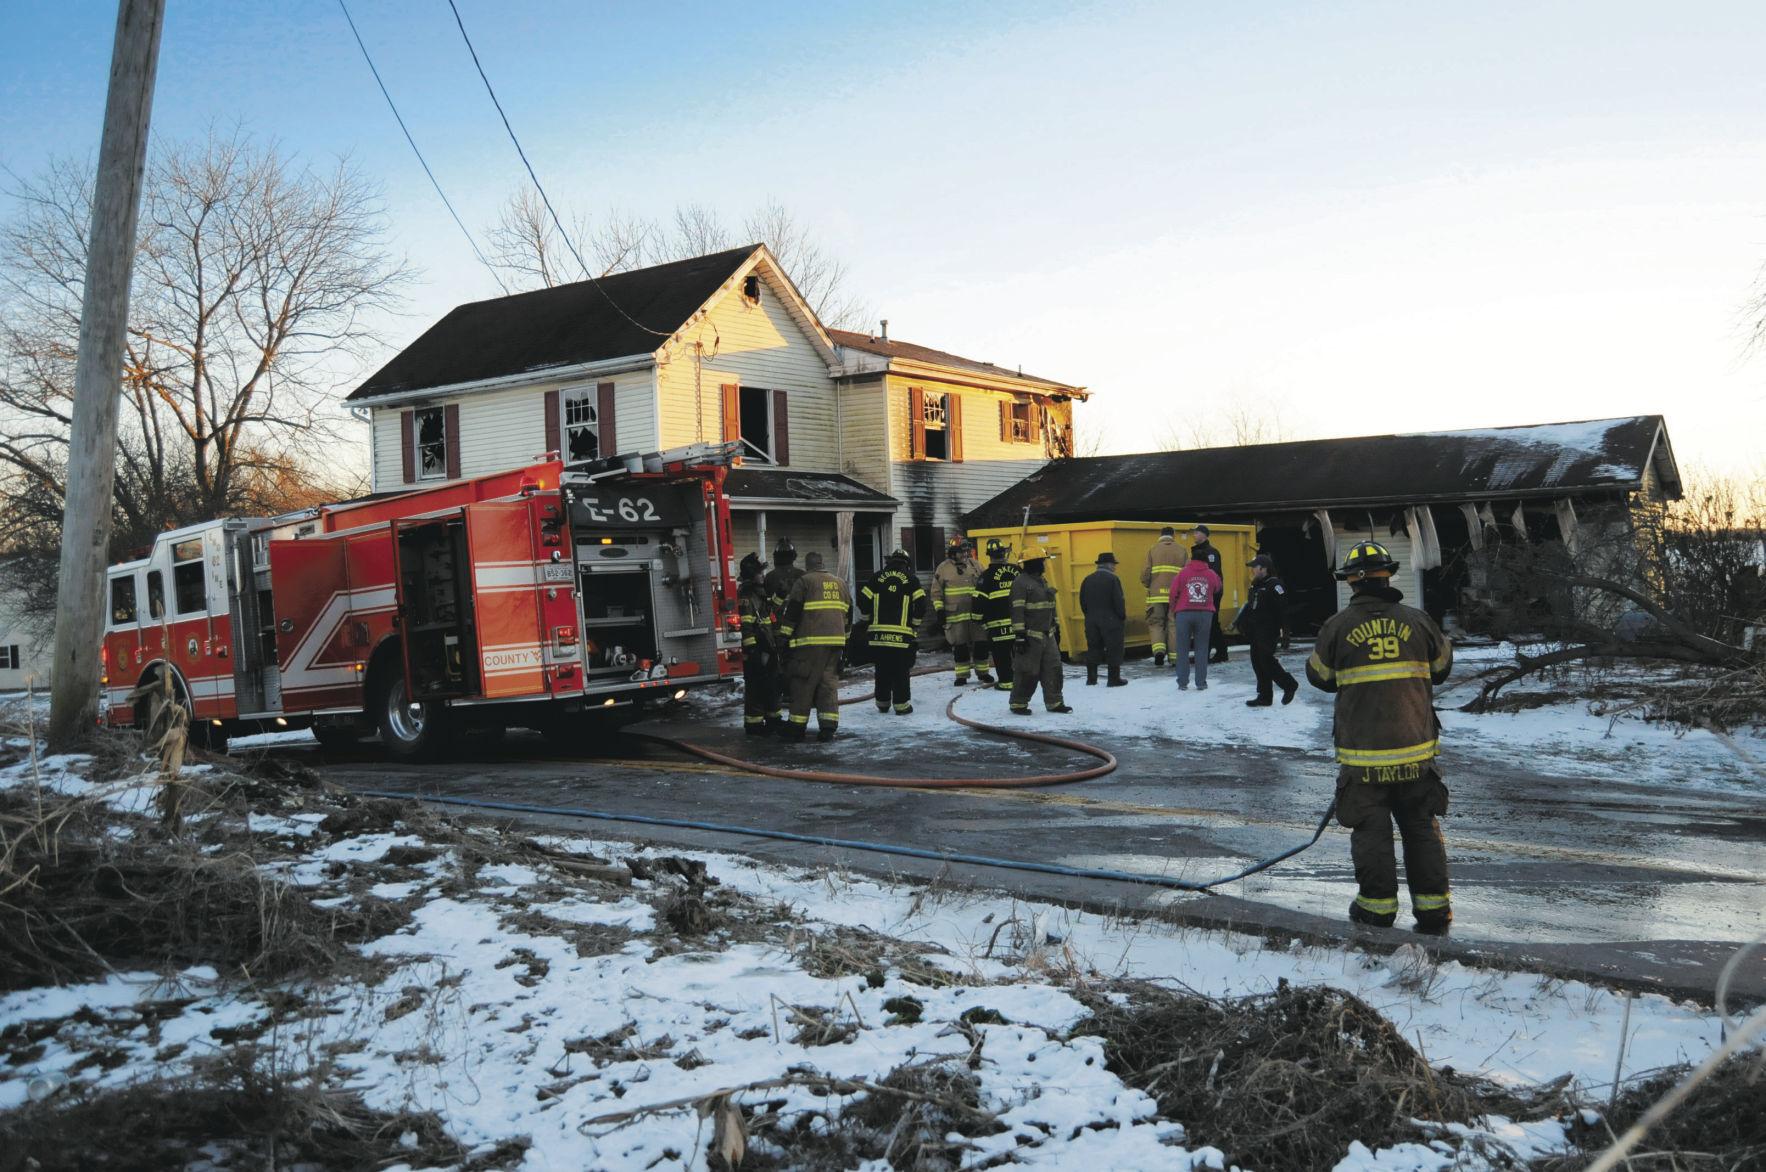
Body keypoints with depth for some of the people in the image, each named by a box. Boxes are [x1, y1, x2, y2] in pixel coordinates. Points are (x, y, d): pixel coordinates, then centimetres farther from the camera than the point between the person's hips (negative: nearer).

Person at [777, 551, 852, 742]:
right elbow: (848, 613, 22)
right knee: (829, 682, 8)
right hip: (835, 641, 5)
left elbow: (793, 611, -6)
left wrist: (784, 637, -1)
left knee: (803, 683, 0)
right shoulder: (839, 583, 18)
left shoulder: (804, 581, -1)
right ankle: (828, 727, 2)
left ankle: (797, 726, 2)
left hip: (810, 642, -5)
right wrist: (845, 640, 29)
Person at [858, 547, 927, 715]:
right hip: (902, 633, -2)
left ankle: (882, 703, 20)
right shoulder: (911, 579, 3)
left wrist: (868, 620, 16)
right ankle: (901, 704, 2)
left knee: (882, 669, 12)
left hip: (877, 632, 2)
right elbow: (921, 604, -2)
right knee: (901, 670, 3)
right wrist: (914, 623, 11)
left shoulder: (876, 577, 7)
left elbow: (863, 600, 2)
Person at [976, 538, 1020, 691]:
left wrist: (980, 620, 4)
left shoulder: (987, 575, -8)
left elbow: (980, 600, -8)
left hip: (998, 623, -4)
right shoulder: (1016, 570, 3)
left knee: (1002, 653, 1)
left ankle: (1006, 681, 0)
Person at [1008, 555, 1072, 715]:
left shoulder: (1042, 582, 16)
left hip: (1047, 635, 9)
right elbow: (1017, 611, -18)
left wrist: (1056, 628, 22)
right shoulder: (1020, 583, -12)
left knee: (1053, 668, 6)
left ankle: (1054, 702, 13)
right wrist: (1019, 634, -22)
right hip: (1030, 636, -9)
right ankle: (1018, 703, 9)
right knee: (1027, 672, -3)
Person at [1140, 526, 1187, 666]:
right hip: (1176, 594, 1)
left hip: (1157, 594, -1)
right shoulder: (1181, 550, 9)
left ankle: (1159, 650, -15)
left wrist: (1149, 586, 14)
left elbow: (1145, 573, -3)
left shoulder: (1152, 549, 5)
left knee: (1155, 623, 7)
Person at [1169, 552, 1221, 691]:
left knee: (1182, 649, 5)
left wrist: (1174, 612, 13)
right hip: (1205, 613, 1)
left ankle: (1182, 683, 3)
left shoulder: (1183, 573, 0)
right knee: (1202, 648, 8)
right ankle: (1201, 682, 5)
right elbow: (1217, 588, 23)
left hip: (1184, 613, -1)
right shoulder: (1211, 575, 5)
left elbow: (1173, 593, -1)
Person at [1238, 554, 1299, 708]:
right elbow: (1249, 607, 23)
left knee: (1267, 661, -11)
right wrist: (1238, 622, 15)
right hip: (1256, 631, 10)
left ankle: (1289, 685, 8)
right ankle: (1264, 696, 13)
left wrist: (1283, 629, -22)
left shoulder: (1274, 585, -13)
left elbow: (1282, 609, -18)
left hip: (1269, 632, -10)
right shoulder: (1256, 587, 17)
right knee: (1257, 662, 8)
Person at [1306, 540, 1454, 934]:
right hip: (1417, 748, 2)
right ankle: (1433, 906, 16)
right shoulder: (1417, 620, -2)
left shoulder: (1337, 626, -7)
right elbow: (1441, 667, 14)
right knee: (1421, 827, 13)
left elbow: (1318, 675, 6)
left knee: (1371, 828, 8)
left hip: (1362, 750, -2)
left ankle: (1377, 905, 12)